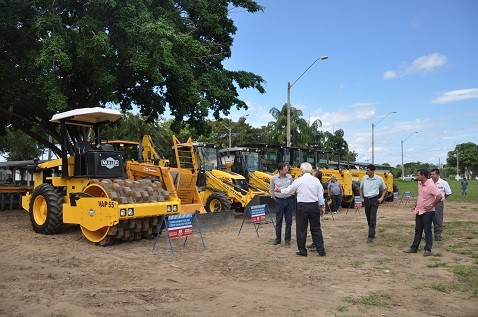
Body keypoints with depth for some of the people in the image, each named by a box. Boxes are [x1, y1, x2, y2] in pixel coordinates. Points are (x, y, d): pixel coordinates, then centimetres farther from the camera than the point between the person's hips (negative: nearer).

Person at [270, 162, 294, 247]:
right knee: (278, 221, 6)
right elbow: (272, 190, 8)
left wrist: (290, 196, 10)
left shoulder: (289, 177, -3)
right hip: (279, 201, -1)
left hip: (288, 200, 1)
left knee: (288, 221, 5)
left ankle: (287, 239, 15)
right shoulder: (274, 178, -6)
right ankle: (278, 238, 20)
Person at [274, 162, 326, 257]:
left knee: (301, 229, 7)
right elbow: (320, 195, 2)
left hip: (302, 206, -3)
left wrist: (279, 190, 23)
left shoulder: (298, 181, -8)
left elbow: (289, 190, 5)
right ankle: (321, 250, 14)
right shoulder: (316, 180, 0)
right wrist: (322, 206, 13)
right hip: (314, 206, 3)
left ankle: (302, 251, 13)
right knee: (316, 228, 12)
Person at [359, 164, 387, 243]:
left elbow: (384, 188, 9)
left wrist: (382, 198, 0)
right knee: (368, 218, 12)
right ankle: (372, 233, 29)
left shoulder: (379, 179, -6)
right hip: (366, 200, 4)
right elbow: (361, 188, 17)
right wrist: (361, 198, 10)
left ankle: (370, 236, -11)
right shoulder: (364, 178, 2)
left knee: (373, 219, -10)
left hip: (374, 200, -4)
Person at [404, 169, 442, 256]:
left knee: (427, 231, 2)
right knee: (418, 230, 13)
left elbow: (439, 197, -25)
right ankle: (414, 248, 21)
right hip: (419, 211, 8)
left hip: (427, 212, -8)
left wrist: (431, 206, -19)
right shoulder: (420, 184, 8)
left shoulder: (430, 185, -19)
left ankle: (428, 249, 13)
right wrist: (415, 205, 13)